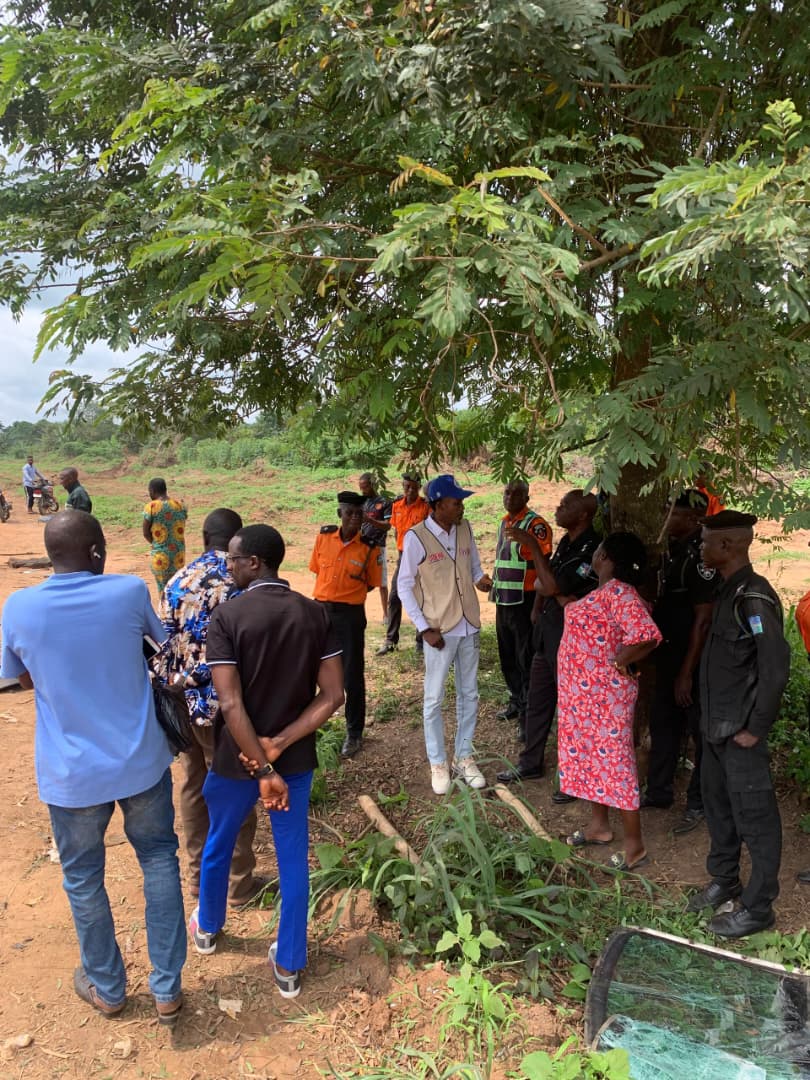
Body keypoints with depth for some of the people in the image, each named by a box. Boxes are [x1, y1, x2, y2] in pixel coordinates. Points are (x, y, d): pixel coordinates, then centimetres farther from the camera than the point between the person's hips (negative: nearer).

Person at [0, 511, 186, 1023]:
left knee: (84, 879, 21)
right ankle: (168, 988, 27)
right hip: (141, 761, 0)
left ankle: (108, 989, 39)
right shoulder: (129, 591, -13)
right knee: (159, 861, 19)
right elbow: (160, 645, 6)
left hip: (71, 773, 0)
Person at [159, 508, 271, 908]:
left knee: (193, 785, 19)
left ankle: (198, 874, 33)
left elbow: (165, 644, 1)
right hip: (225, 703, -5)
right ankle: (239, 883, 23)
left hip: (183, 699, 5)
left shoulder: (178, 581, 0)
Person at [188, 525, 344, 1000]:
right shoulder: (316, 614, -7)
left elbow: (231, 705, -23)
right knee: (293, 858, 16)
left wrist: (262, 770, -18)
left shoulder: (227, 616, -18)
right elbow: (332, 695, -10)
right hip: (296, 758, 2)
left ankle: (207, 928, 49)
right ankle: (289, 965, 27)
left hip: (236, 759, -2)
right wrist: (279, 745, -12)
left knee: (219, 845, 24)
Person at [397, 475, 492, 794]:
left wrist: (480, 579, -12)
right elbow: (405, 587, -9)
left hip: (469, 626, 5)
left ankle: (464, 757, 29)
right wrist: (425, 628, -13)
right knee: (434, 699, 5)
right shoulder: (416, 537, -14)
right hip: (440, 630, -5)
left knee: (469, 695, 14)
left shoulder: (465, 529, 1)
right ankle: (438, 763, 20)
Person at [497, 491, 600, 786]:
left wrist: (533, 545, -21)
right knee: (537, 698, 18)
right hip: (547, 629, 9)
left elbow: (552, 585, -24)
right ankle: (531, 763, 33)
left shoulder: (591, 549, -20)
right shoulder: (566, 542, 8)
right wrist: (556, 595, -12)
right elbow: (541, 583, 10)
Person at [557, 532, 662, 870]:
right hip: (583, 690, 10)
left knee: (613, 760, 0)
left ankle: (634, 845, 13)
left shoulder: (619, 592, -22)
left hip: (605, 694, -10)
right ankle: (599, 825, 36)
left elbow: (648, 635, -31)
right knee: (589, 755, 19)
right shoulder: (602, 591, 8)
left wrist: (621, 662, -20)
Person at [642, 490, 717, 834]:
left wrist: (687, 673, -19)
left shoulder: (701, 556, -20)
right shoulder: (672, 550, 7)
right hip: (668, 652, 9)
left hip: (694, 658, -9)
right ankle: (658, 791, 32)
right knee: (662, 722, 17)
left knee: (700, 729, 5)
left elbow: (703, 619, -20)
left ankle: (699, 804, 20)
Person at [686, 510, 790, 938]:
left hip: (740, 731, -9)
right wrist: (710, 719, 14)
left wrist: (756, 727, -17)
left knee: (754, 817, 5)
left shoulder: (754, 598, -20)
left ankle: (757, 907, 19)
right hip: (716, 726, 9)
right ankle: (724, 882, 38)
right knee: (717, 806, 20)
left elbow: (776, 667, -22)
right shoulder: (726, 592, 8)